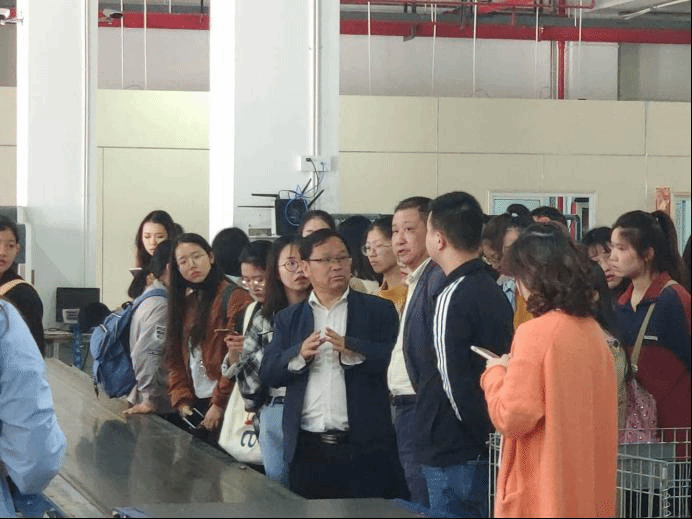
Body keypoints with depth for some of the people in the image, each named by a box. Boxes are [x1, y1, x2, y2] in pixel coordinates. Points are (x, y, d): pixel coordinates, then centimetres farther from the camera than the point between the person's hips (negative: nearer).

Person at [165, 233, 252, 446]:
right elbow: (175, 360, 15)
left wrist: (219, 403, -14)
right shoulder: (185, 303, 17)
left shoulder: (233, 297, -7)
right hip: (196, 405, 7)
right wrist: (182, 399, 2)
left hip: (223, 405, -7)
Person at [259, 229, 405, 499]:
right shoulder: (288, 319, 15)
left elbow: (393, 360, -5)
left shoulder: (379, 310, 7)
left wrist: (352, 351, -21)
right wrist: (300, 355, -13)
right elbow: (268, 373, 6)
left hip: (365, 447, -2)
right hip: (307, 448, 2)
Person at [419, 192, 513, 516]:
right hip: (484, 450, 9)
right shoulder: (493, 291, 12)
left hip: (453, 453, -9)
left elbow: (453, 380, -19)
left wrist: (478, 429, -10)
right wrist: (491, 433, 15)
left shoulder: (452, 298, -16)